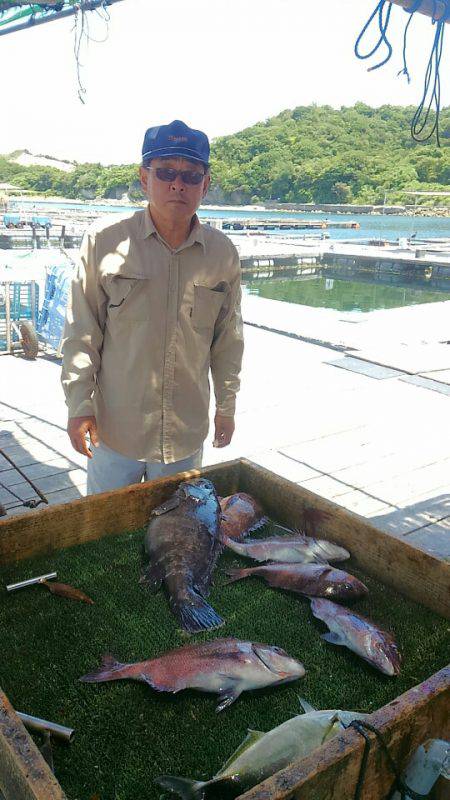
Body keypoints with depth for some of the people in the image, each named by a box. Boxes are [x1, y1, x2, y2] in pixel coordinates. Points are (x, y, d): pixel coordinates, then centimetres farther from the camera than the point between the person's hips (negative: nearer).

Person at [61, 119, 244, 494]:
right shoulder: (105, 239, -8)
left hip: (187, 431, 2)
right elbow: (81, 332, -3)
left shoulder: (224, 253, -1)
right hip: (115, 424, -2)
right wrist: (78, 403, -5)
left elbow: (228, 338, 8)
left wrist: (226, 405, 13)